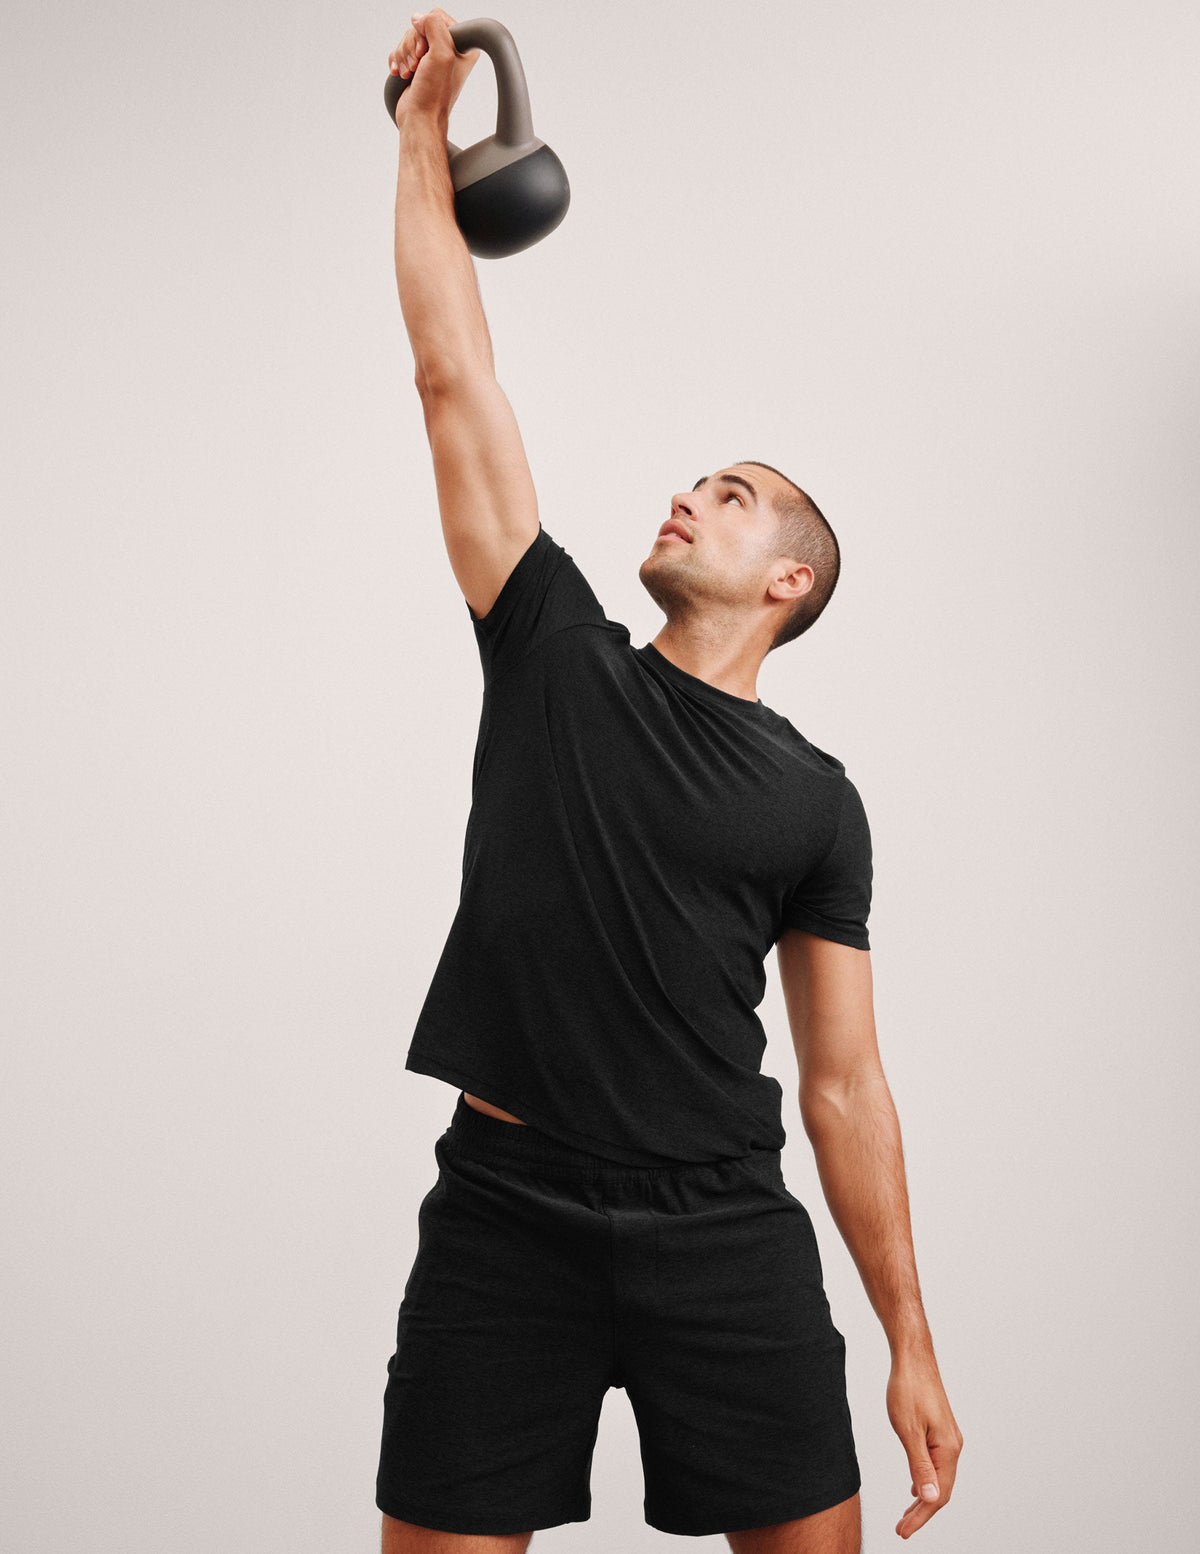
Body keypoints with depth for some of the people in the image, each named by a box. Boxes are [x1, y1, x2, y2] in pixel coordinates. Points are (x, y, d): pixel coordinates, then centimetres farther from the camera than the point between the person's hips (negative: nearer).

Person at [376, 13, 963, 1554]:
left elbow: (845, 1081, 6)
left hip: (722, 1229, 0)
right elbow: (453, 374, 6)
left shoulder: (814, 801, 6)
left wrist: (911, 1343, 2)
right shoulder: (557, 650, 7)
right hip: (502, 1211, 0)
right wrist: (425, 132, 8)